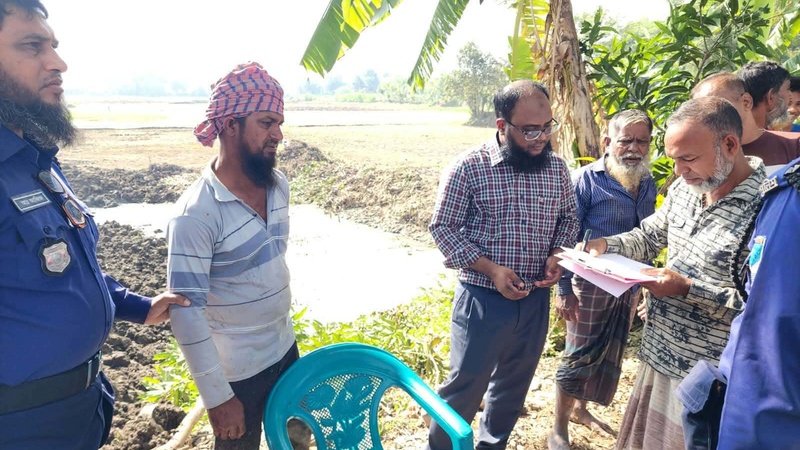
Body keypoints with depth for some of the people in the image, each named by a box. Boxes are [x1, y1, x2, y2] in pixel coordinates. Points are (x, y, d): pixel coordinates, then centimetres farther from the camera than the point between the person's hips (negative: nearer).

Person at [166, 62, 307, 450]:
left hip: (285, 348, 6)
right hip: (236, 370, -6)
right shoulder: (197, 213, -25)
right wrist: (217, 397, -18)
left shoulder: (279, 184, -3)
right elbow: (186, 313, -23)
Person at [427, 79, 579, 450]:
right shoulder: (469, 167, -13)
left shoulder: (557, 167, 1)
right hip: (482, 298, -5)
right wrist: (491, 269, -20)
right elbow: (442, 228, -11)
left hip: (535, 300, 5)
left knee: (514, 386, 21)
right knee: (465, 387, 7)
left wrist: (557, 254, -6)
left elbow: (568, 218, 14)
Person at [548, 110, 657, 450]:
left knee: (609, 356, 19)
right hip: (591, 284, -6)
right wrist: (564, 289, -16)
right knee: (580, 356, 3)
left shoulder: (648, 184, 4)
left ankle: (581, 409, 41)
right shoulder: (586, 180, -14)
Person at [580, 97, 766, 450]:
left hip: (710, 379, -7)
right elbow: (648, 237, 15)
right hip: (658, 356, 7)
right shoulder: (684, 189, 3)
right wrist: (604, 245, -4)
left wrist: (688, 288, -27)